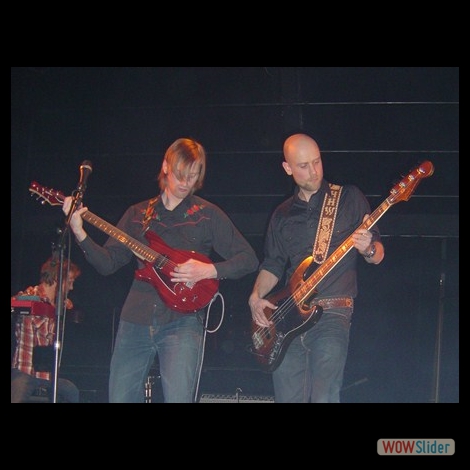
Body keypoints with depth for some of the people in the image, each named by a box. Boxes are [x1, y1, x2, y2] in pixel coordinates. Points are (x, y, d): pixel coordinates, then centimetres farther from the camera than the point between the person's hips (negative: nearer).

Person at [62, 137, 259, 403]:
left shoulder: (207, 214, 4)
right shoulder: (138, 214, 13)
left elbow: (249, 259, 2)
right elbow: (108, 264, 7)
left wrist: (209, 270, -13)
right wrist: (80, 234, -8)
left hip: (182, 321, -4)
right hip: (135, 321, 4)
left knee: (179, 398, -15)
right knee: (121, 398, 5)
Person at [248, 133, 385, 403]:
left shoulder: (349, 198, 4)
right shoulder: (283, 215, 16)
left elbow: (378, 255, 3)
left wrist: (368, 249, -21)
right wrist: (256, 297, 1)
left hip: (332, 313, -4)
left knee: (324, 397, -18)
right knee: (288, 398, 4)